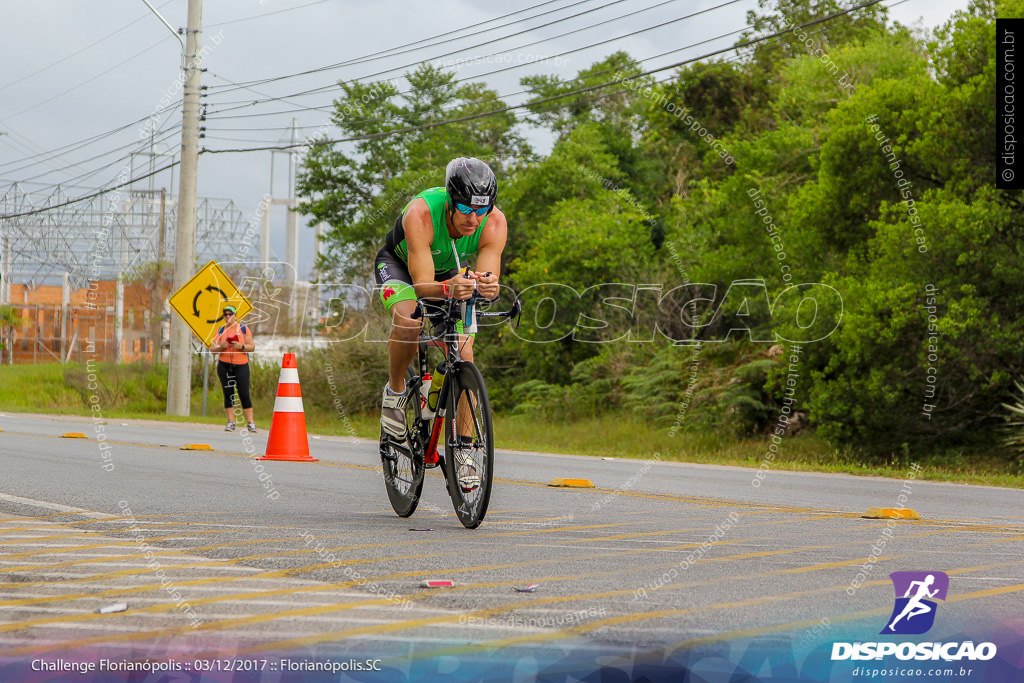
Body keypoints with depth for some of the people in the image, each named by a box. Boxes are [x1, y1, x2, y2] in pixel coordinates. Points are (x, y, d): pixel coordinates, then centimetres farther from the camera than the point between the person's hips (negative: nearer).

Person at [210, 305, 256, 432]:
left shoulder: (243, 329, 5)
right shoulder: (221, 330, 12)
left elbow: (252, 346, 2)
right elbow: (212, 348, 8)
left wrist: (241, 346, -16)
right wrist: (221, 347, -12)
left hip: (241, 365, -3)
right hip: (224, 365, 3)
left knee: (244, 394, -9)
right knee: (228, 394, 1)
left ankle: (250, 423, -6)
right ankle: (231, 422, 4)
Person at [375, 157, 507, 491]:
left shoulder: (495, 222, -32)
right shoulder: (421, 215, -41)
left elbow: (489, 280, -34)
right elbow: (423, 286, -43)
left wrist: (488, 287, -58)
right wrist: (448, 288, -64)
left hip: (453, 273, 3)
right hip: (399, 263, -3)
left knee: (463, 357, -13)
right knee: (409, 321, -35)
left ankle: (462, 450, -3)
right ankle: (395, 391, -7)